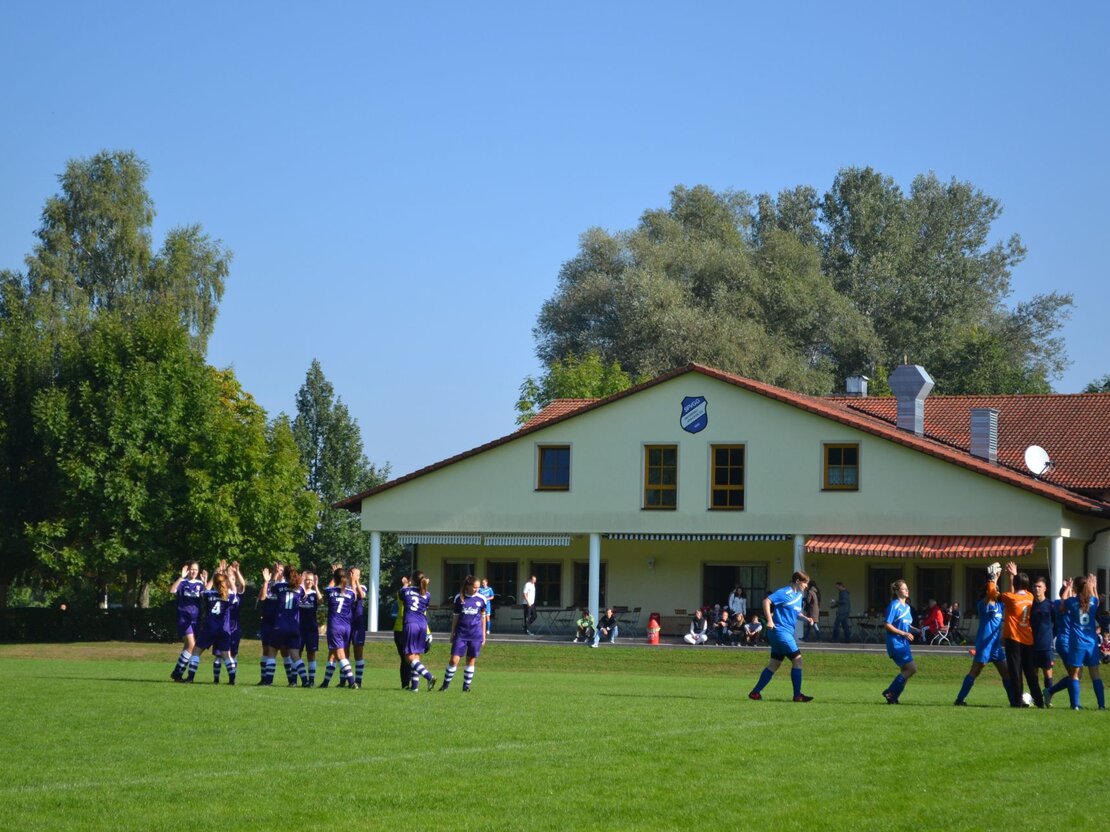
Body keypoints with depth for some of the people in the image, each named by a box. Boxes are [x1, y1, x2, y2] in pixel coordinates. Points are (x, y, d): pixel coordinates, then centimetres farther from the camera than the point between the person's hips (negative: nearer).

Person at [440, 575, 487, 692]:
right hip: (461, 633, -1)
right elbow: (455, 616, 7)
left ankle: (466, 686, 15)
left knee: (471, 661, 5)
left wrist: (484, 634, 10)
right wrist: (452, 633, 8)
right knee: (454, 660, -7)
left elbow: (483, 617, 10)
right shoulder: (459, 598, 0)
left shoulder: (481, 599, 2)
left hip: (475, 634, 1)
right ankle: (446, 684, 4)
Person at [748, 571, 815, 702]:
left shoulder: (799, 595, 15)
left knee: (774, 664, 10)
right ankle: (797, 695, -4)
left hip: (786, 633, 9)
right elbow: (766, 601, -18)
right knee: (797, 659, -8)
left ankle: (755, 692, 13)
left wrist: (806, 618, 5)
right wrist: (769, 620, -23)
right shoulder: (785, 593, -12)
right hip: (781, 631, -9)